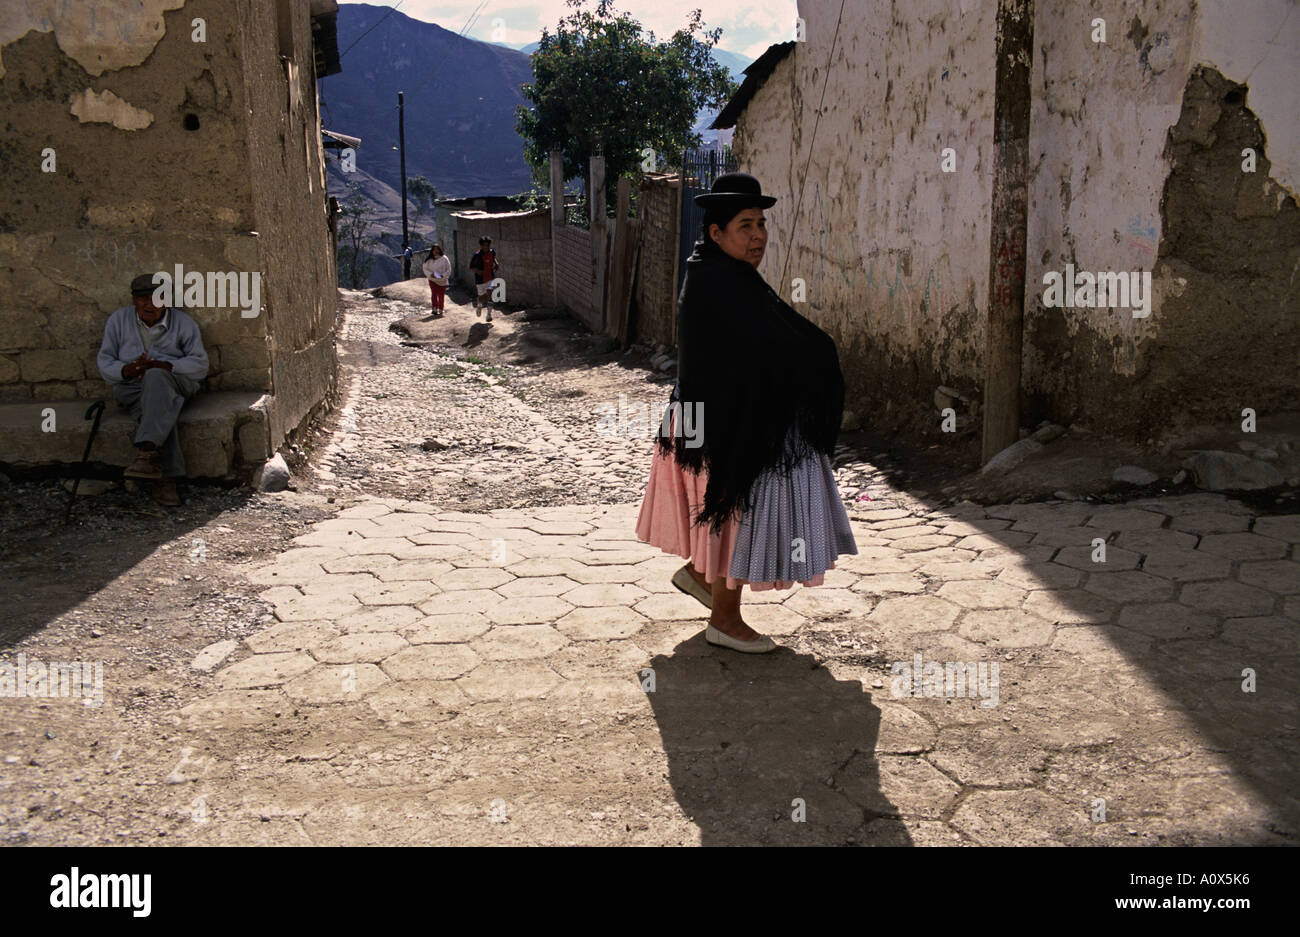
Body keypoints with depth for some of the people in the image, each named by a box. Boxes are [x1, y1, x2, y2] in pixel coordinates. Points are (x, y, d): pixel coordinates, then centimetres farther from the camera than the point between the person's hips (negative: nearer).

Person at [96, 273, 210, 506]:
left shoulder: (184, 323, 9)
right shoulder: (119, 320, 12)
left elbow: (200, 364, 2)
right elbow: (104, 363, 10)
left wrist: (165, 367, -15)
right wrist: (128, 370, -13)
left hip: (174, 381, -1)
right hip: (132, 388, 1)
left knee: (156, 377, -40)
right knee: (162, 408, -36)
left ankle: (147, 452, -54)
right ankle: (166, 477, -48)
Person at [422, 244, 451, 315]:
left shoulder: (444, 259, -4)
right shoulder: (429, 260, 1)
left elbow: (448, 270, -1)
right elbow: (425, 268, 6)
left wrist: (443, 276, -16)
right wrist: (430, 274, -12)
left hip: (442, 281, 0)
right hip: (432, 280, 0)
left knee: (441, 296, 6)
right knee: (434, 294, -15)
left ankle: (440, 309, 20)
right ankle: (435, 309, -16)